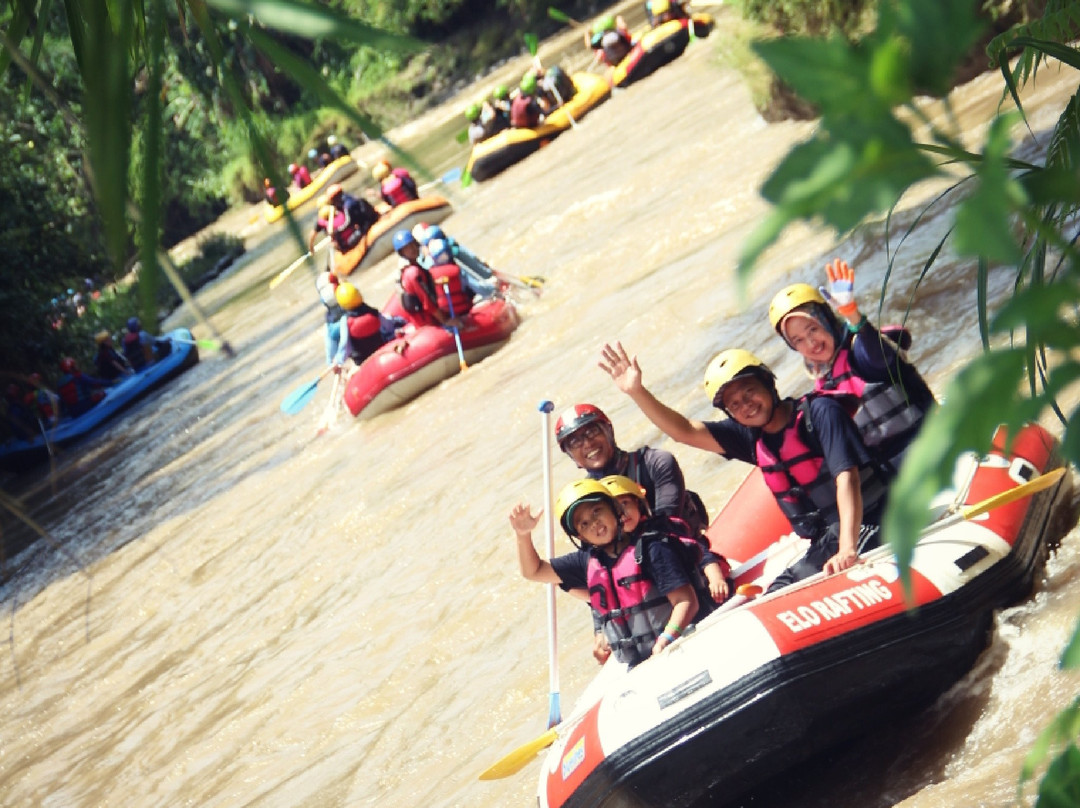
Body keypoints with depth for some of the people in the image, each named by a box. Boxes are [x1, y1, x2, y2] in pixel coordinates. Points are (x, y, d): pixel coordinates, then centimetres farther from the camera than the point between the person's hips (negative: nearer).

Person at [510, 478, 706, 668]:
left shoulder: (650, 549, -4)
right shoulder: (587, 562, 13)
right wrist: (523, 535, 5)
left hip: (673, 656, -5)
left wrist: (666, 640, -25)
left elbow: (687, 601, -10)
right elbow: (533, 571, 23)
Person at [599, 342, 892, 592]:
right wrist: (637, 391, -5)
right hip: (825, 542, 7)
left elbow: (846, 477, -22)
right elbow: (685, 431, 8)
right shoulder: (753, 439, 9)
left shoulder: (819, 411, -11)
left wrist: (847, 549, -34)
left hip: (867, 523, -7)